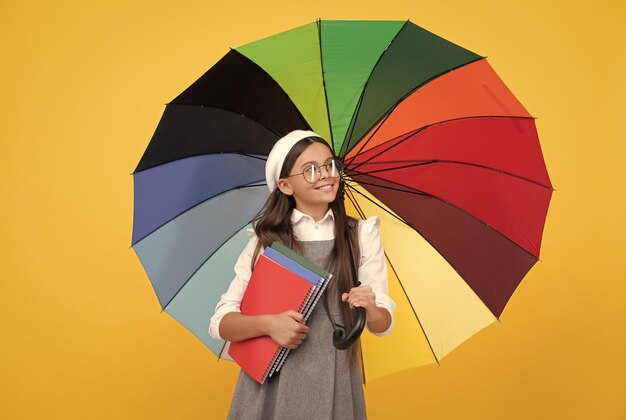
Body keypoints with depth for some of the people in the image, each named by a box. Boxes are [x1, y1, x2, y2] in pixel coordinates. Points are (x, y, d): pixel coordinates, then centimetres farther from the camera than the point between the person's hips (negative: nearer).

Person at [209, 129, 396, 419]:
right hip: (269, 387, 0)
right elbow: (220, 323, -2)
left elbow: (384, 325, 2)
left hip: (333, 387, 1)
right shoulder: (266, 240, 0)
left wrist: (370, 311, -20)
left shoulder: (361, 235, 1)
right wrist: (268, 324, -20)